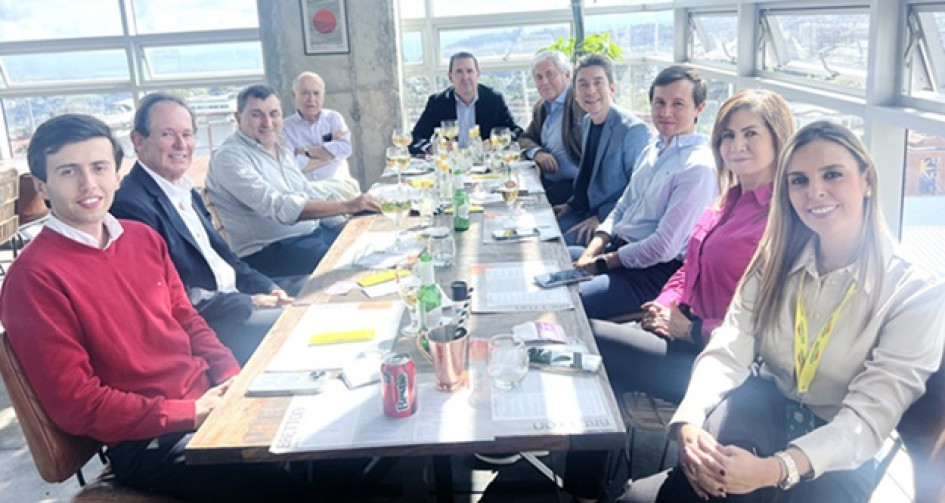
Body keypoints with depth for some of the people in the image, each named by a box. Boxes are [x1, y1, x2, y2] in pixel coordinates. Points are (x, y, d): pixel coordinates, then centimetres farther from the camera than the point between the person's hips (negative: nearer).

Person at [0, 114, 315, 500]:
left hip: (210, 400, 7)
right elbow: (77, 405, -14)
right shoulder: (34, 277, -13)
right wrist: (193, 413, -16)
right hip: (148, 444, -6)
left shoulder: (143, 238, 7)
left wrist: (234, 379, -2)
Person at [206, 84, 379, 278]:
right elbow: (276, 206, -25)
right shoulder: (230, 156, -13)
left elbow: (310, 195, 19)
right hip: (268, 251, -8)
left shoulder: (282, 151, 14)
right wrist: (347, 206, -29)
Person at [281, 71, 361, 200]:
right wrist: (330, 153, -7)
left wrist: (306, 151, -8)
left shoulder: (334, 118, 11)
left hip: (340, 184, 2)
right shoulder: (285, 127, 3)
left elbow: (345, 148, -7)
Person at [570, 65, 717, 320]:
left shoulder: (698, 167, -16)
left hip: (654, 271, -9)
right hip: (618, 248, 9)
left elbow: (664, 247, -19)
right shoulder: (652, 150, 13)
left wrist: (603, 262, -11)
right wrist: (591, 251, -1)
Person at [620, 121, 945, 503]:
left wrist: (773, 469, -35)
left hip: (839, 454, -4)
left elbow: (869, 418, -19)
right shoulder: (776, 260, 1)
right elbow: (728, 353, -11)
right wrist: (690, 424, -32)